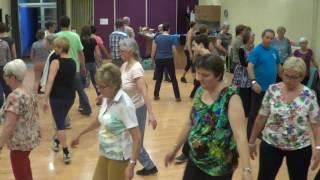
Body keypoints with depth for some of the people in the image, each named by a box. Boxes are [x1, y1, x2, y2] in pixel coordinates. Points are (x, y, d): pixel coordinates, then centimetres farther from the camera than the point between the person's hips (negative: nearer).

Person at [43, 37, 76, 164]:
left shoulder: (56, 62, -14)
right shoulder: (73, 63, 5)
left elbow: (50, 81, -22)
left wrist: (45, 99, -23)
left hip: (57, 97, -6)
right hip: (70, 96, 6)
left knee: (60, 125, -3)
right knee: (61, 121, 26)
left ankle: (66, 154, -6)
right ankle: (57, 142, 44)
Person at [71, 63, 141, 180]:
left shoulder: (124, 104, -23)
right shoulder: (107, 99, 1)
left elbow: (137, 137, -24)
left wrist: (132, 164, -30)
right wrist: (80, 135, 28)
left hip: (119, 157, -8)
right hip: (105, 154, 8)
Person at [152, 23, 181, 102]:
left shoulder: (157, 37, 1)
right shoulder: (171, 38, -6)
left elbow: (153, 49, 3)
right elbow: (174, 51, -4)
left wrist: (152, 58, 15)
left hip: (159, 60, 3)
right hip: (168, 60, -3)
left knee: (158, 78, 13)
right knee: (173, 78, 6)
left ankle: (156, 96, 17)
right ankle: (177, 97, 8)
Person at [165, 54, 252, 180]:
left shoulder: (231, 98, -20)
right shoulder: (200, 92, 0)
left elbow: (240, 134, -28)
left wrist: (246, 170, -36)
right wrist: (175, 148, 16)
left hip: (220, 166, -6)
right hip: (195, 159, 6)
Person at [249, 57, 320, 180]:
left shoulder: (309, 96, -9)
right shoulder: (272, 90, -7)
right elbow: (261, 118, -1)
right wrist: (252, 141, 3)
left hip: (300, 148, 0)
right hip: (270, 144, 1)